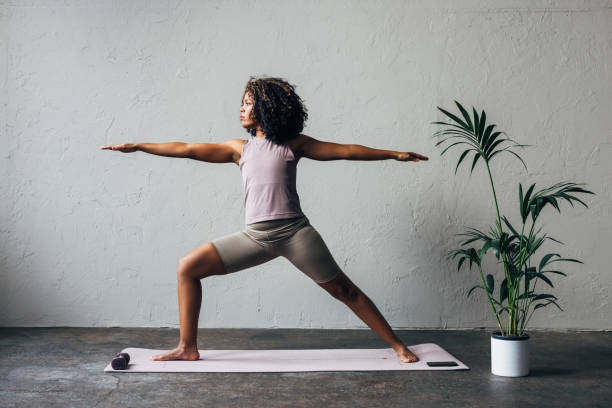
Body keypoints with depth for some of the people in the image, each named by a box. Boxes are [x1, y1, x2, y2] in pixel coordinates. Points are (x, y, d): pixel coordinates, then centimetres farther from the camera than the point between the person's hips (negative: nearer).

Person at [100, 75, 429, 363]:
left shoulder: (293, 144, 8)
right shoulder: (239, 148, 16)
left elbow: (345, 151, 9)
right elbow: (188, 149, 13)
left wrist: (395, 154, 8)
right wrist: (137, 146, 9)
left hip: (294, 231, -3)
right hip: (255, 235, 3)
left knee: (343, 290, 0)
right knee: (188, 267, -2)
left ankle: (397, 345, 14)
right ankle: (187, 348, 7)